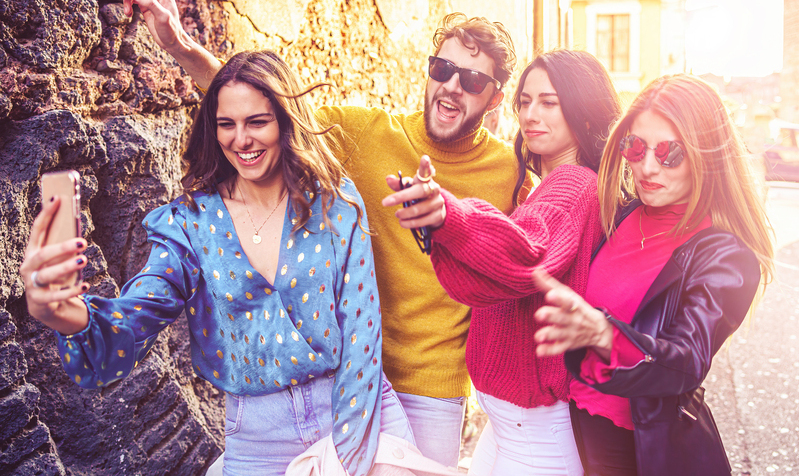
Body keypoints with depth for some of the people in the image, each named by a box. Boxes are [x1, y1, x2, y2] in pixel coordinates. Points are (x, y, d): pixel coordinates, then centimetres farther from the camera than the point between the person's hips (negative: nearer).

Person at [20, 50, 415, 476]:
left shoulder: (336, 201, -7)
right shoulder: (189, 222, -5)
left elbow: (361, 324, -8)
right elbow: (133, 324, -17)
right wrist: (73, 317, -40)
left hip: (358, 410, 0)